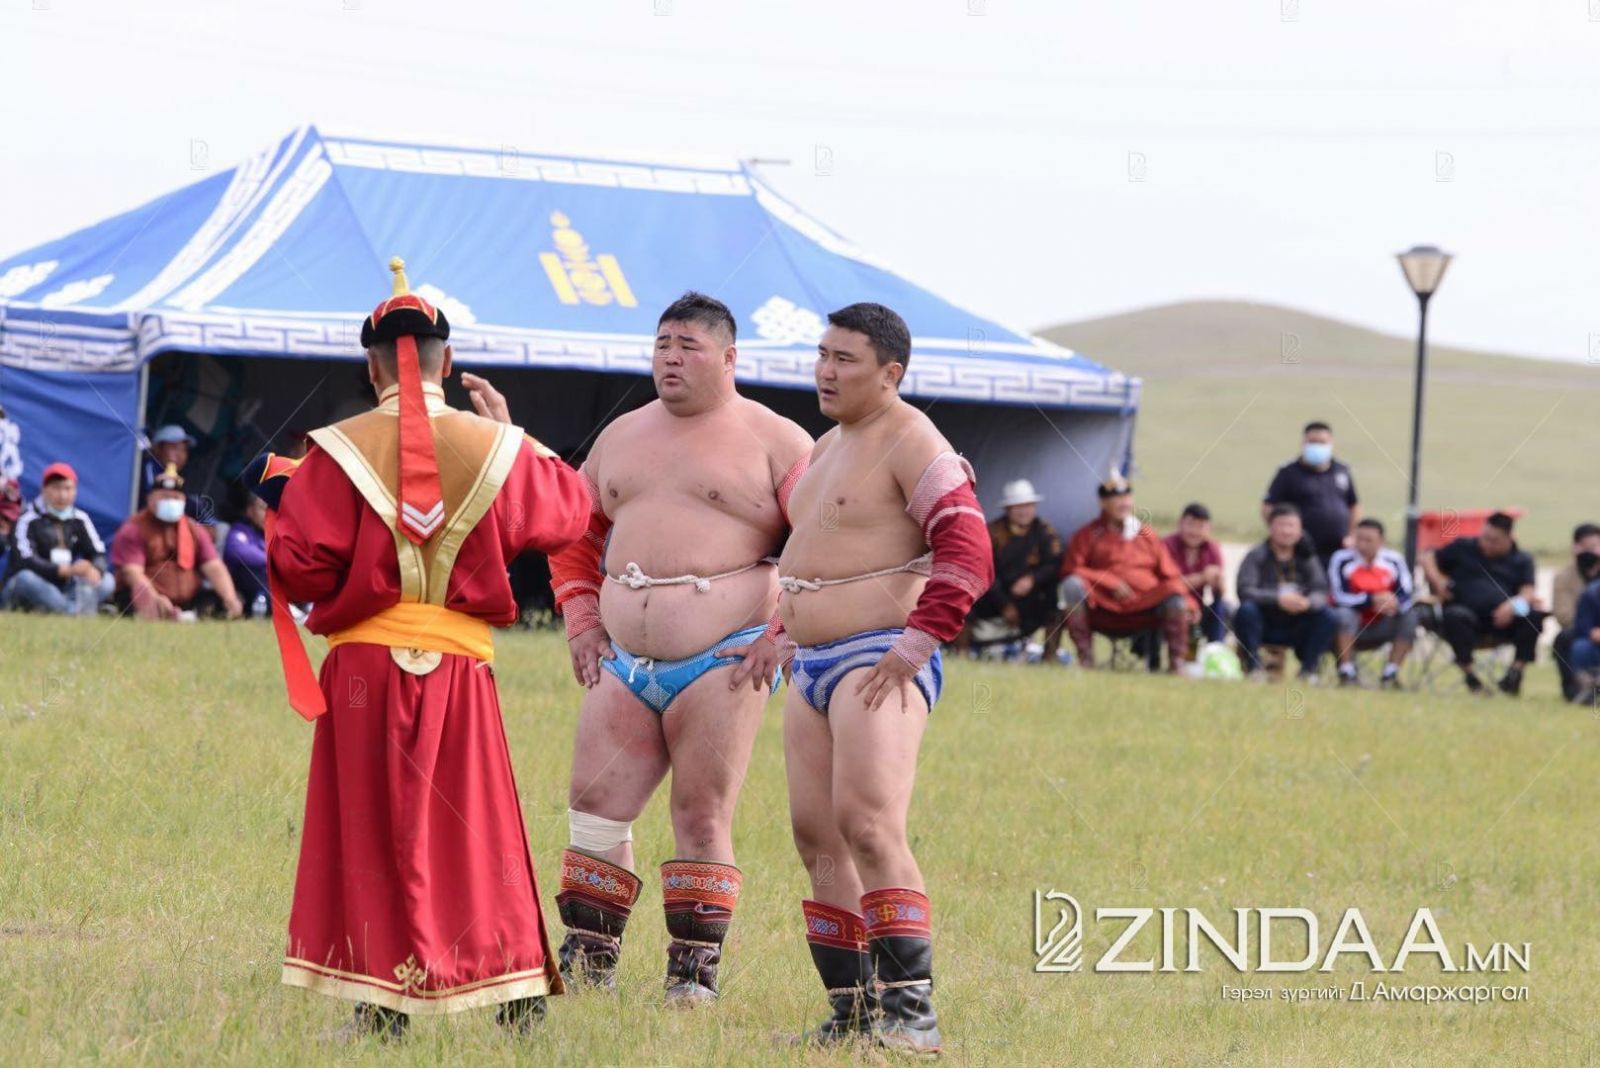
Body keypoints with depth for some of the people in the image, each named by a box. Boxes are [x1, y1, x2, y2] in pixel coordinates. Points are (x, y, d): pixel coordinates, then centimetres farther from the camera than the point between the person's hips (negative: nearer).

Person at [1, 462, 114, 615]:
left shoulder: (80, 519, 8)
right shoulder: (29, 520, -9)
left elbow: (98, 554, 3)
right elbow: (26, 562, -22)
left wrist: (95, 570, -24)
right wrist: (68, 570, -34)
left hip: (64, 590, 5)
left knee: (107, 581, -12)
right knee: (26, 578, -36)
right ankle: (74, 610, -49)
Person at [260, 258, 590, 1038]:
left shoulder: (340, 452, -6)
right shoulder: (495, 448, 3)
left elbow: (304, 566, -9)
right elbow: (568, 512, 18)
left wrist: (282, 499, 10)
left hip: (366, 663, -2)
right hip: (459, 661, 2)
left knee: (371, 827, 5)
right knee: (476, 826, 11)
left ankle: (383, 999, 2)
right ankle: (517, 989, 10)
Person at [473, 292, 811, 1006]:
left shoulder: (774, 442, -1)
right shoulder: (622, 437, 16)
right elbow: (573, 530, 27)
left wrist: (785, 635, -11)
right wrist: (580, 620, 15)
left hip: (722, 662, -6)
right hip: (625, 662, 6)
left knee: (702, 818, -4)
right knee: (594, 805, 1)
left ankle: (694, 976, 1)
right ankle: (585, 965, 7)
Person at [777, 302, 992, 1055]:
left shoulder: (911, 443, -10)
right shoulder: (827, 448, 20)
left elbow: (967, 550, -21)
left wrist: (918, 644, -24)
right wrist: (786, 627, 22)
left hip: (878, 663, -10)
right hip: (812, 666, 10)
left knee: (869, 827, -21)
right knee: (817, 836, 5)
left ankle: (911, 1010, -22)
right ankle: (852, 1013, 9)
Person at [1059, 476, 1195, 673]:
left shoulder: (1148, 534, 15)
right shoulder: (1088, 535, 9)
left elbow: (1170, 575, 10)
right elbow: (1069, 571, -3)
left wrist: (1187, 603, -8)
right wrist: (1111, 582, -12)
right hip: (1101, 609, -1)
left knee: (1175, 591, -25)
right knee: (1073, 584, -27)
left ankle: (1177, 663, -26)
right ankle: (1085, 657, -26)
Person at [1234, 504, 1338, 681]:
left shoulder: (1307, 558, 3)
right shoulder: (1256, 557, -7)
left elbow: (1321, 592, -8)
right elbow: (1245, 591, -21)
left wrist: (1308, 602, -32)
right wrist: (1278, 599, -34)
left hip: (1295, 630, 3)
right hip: (1263, 625, -3)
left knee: (1328, 616, -19)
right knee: (1246, 609, -33)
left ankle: (1308, 669, -11)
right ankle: (1254, 667, -22)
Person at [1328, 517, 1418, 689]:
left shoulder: (1394, 560, -7)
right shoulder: (1342, 559, -14)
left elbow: (1406, 597, -14)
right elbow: (1341, 597, -22)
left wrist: (1392, 602, -38)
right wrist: (1372, 599, -32)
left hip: (1379, 627, 3)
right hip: (1352, 627, -3)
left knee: (1410, 616, -20)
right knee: (1343, 614, -33)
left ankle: (1391, 673, -16)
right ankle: (1347, 671, -25)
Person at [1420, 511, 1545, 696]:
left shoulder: (1521, 561, 16)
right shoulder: (1463, 548, 20)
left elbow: (1528, 592, 1)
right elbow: (1428, 557, 22)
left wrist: (1513, 604, -23)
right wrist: (1436, 579, 0)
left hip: (1503, 620, 1)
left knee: (1535, 616, -28)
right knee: (1454, 616, -36)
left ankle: (1517, 670, -21)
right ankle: (1468, 672, -29)